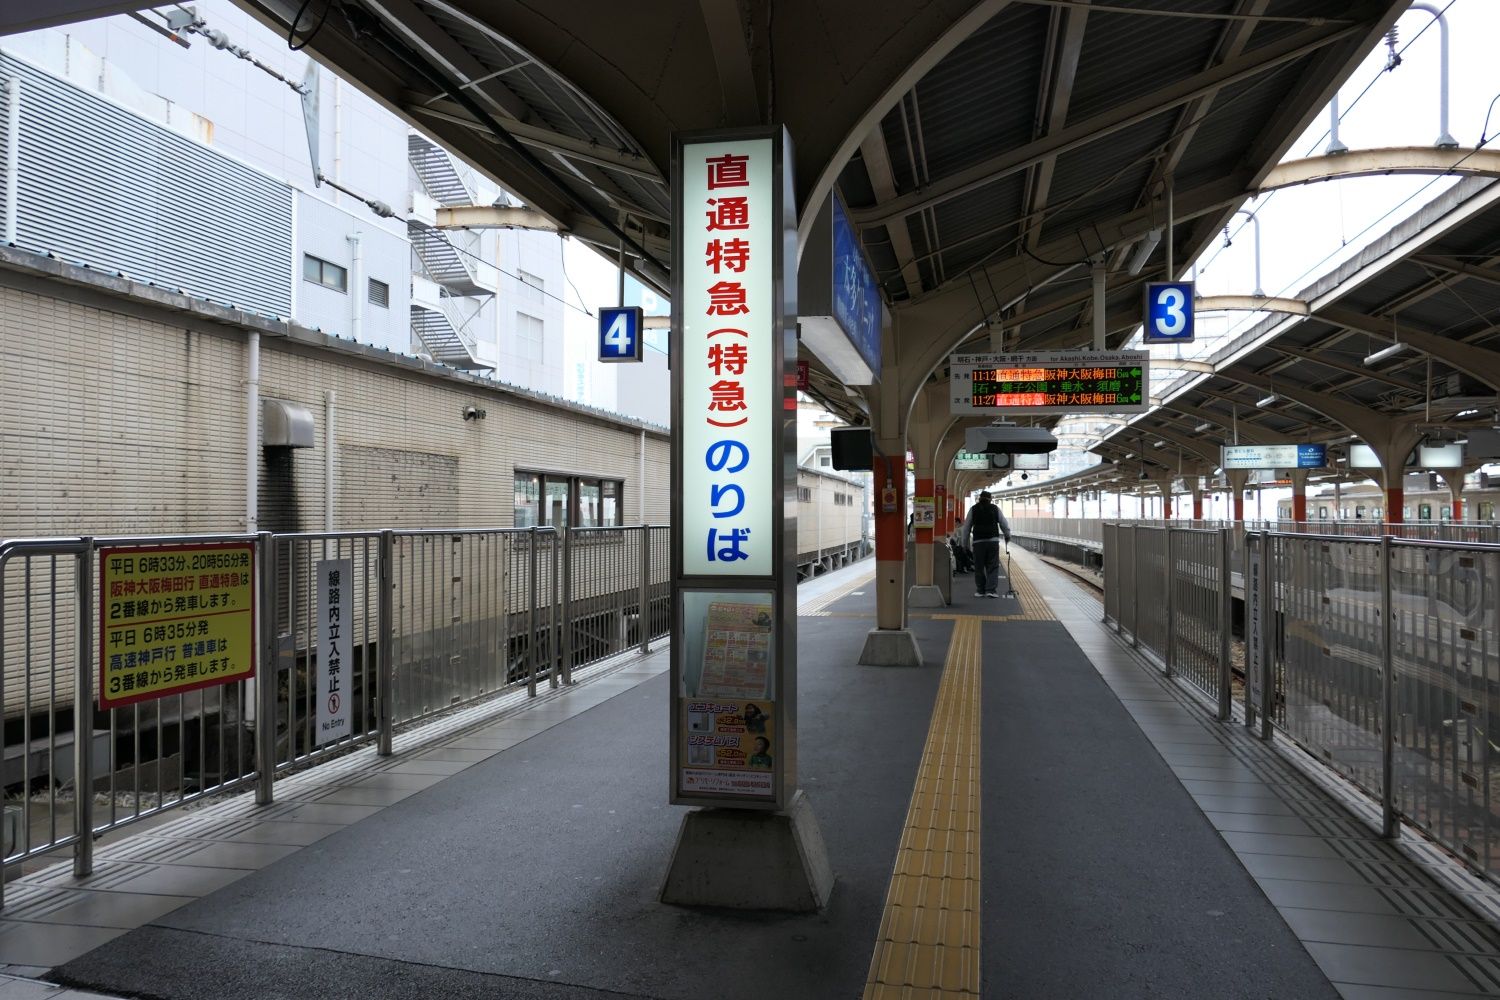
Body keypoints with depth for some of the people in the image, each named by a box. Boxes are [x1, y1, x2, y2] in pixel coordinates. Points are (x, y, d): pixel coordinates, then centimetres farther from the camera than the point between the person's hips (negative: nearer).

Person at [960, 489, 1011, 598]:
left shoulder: (973, 509, 6)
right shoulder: (995, 508, 6)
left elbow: (967, 527, 7)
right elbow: (1004, 524, 12)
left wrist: (965, 543, 14)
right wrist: (1007, 536, 29)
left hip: (978, 542, 0)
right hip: (993, 540, 0)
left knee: (979, 567, 8)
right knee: (993, 567, 2)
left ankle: (980, 590, 12)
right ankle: (991, 590, -6)